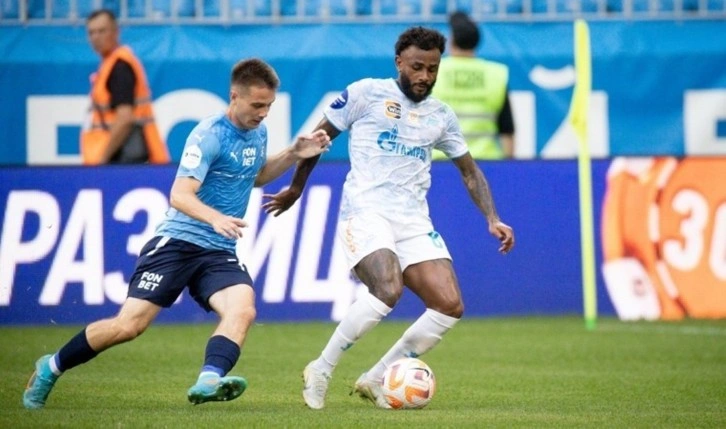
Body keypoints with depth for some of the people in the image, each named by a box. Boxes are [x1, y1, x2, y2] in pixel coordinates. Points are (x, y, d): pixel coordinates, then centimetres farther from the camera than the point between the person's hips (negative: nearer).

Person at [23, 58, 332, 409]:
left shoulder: (257, 133, 10)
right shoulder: (209, 135, -15)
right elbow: (180, 195, -24)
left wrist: (293, 155, 16)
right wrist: (215, 218, -42)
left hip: (219, 252, 6)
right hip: (178, 242, -6)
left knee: (242, 310, -25)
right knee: (130, 325, -10)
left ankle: (209, 380, -43)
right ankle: (51, 368, 10)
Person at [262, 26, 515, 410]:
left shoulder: (441, 116, 15)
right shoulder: (366, 94, 2)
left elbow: (469, 171, 22)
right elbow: (320, 136, 12)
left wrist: (492, 219, 9)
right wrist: (295, 188, 17)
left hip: (414, 221, 5)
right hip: (365, 213, -5)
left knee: (450, 306, -12)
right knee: (388, 289, -31)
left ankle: (375, 380, 3)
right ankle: (321, 370, -14)